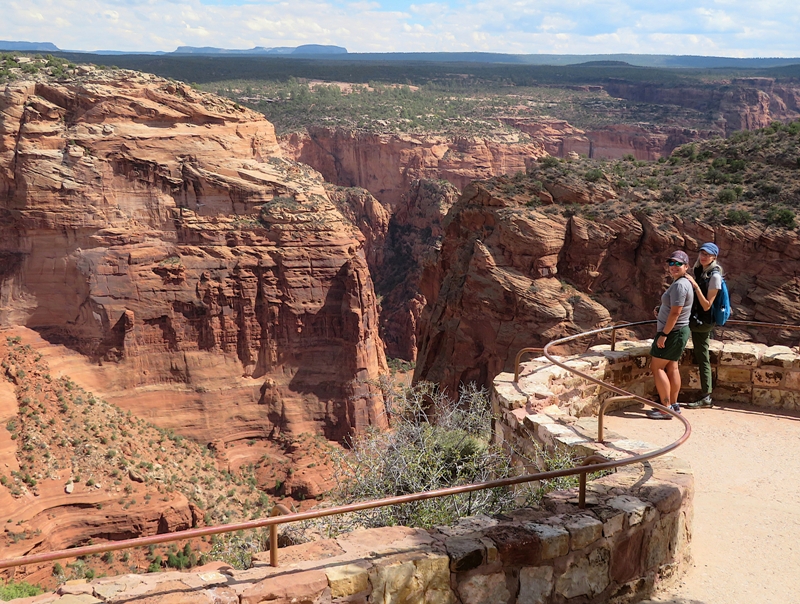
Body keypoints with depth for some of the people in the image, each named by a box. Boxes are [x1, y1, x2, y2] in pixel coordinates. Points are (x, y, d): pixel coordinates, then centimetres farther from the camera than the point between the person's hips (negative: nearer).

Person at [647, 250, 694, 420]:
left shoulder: (680, 285, -20)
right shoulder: (683, 283, 13)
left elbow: (675, 313, -24)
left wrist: (663, 334, -23)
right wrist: (661, 311, 18)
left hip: (673, 332, -11)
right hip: (678, 331, 11)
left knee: (657, 367, -7)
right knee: (671, 368, 15)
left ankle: (666, 408, -5)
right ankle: (674, 405, 22)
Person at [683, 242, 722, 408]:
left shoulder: (714, 276, -15)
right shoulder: (698, 271, 10)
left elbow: (706, 306, -19)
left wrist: (695, 285, -25)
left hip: (703, 322, -8)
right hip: (697, 321, 8)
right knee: (702, 358, 10)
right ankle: (706, 397, 15)